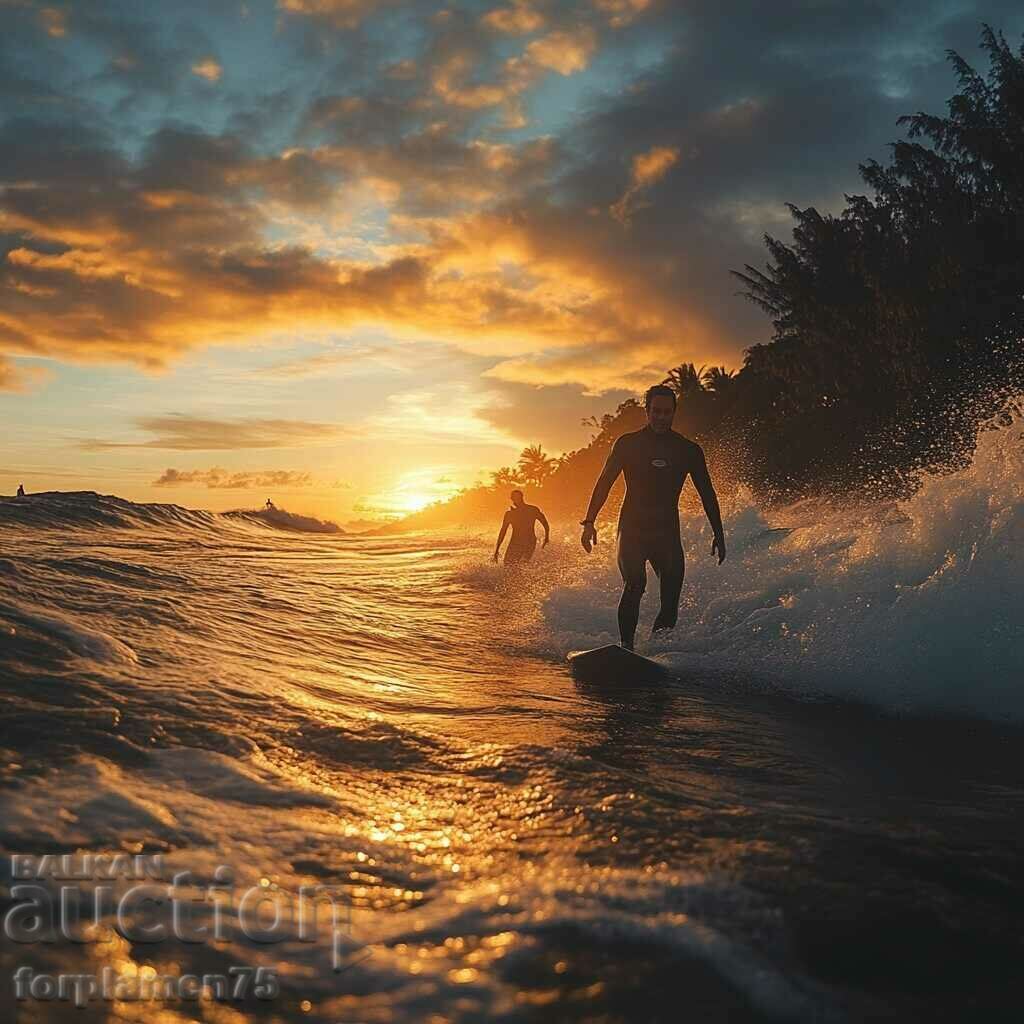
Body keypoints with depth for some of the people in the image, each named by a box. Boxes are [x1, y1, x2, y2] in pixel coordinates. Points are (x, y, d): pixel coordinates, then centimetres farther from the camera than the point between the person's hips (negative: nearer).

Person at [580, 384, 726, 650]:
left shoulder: (689, 450, 6)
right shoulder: (627, 444, 2)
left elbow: (707, 493, 11)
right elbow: (604, 483, 2)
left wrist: (718, 534, 6)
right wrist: (589, 522, -7)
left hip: (667, 532, 2)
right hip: (632, 530, -2)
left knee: (671, 597, -13)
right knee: (634, 584, -21)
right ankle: (626, 648, -17)